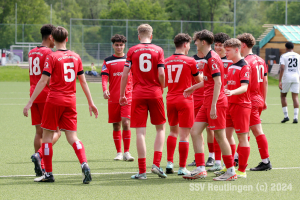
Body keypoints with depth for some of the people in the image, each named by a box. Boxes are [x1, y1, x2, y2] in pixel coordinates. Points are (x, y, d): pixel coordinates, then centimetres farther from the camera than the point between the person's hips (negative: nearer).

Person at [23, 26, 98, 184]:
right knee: (72, 136, 4)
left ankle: (48, 173, 8)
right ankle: (84, 164, -19)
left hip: (54, 100, -4)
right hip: (70, 100, 4)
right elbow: (83, 82, 12)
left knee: (47, 134, 7)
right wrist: (91, 103, 18)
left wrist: (30, 103, -10)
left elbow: (43, 81, -12)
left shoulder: (52, 57, -7)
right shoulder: (76, 57, 8)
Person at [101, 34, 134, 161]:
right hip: (113, 98, 1)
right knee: (116, 126, 5)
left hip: (128, 97, -1)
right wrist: (105, 90, -22)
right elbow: (104, 77, -3)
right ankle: (119, 153, 14)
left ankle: (126, 152, -8)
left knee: (126, 123, -13)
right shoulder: (108, 61, 7)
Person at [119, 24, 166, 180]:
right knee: (160, 128, 15)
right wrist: (162, 89, 12)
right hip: (155, 94, 0)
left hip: (138, 95, 0)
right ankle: (156, 164, 0)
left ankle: (142, 171, -3)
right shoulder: (158, 50, 2)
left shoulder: (132, 51, 3)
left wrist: (122, 94, 9)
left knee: (140, 131, -1)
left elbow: (125, 74, 0)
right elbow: (161, 74, -6)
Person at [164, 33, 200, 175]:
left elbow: (164, 83, 13)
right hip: (185, 100, -5)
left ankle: (169, 163, 12)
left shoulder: (166, 62, 4)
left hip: (170, 99, 5)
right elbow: (198, 80, 4)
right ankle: (182, 168, 0)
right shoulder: (190, 61, -8)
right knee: (184, 134, -1)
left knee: (173, 131, 19)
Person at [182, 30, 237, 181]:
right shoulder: (209, 58, 16)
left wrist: (213, 106, -24)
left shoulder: (213, 59, -14)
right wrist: (193, 88, 41)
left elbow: (217, 82, -21)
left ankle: (231, 172, 3)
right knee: (195, 132, 5)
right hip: (207, 103, 10)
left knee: (220, 136, -5)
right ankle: (200, 169, 4)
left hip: (216, 102, -10)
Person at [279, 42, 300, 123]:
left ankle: (286, 116, 7)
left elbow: (282, 68, -13)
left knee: (283, 96, 14)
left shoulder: (283, 56, -3)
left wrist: (280, 81, -15)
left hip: (286, 77, -3)